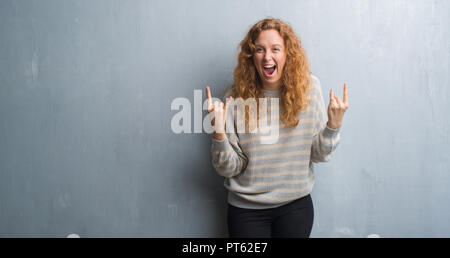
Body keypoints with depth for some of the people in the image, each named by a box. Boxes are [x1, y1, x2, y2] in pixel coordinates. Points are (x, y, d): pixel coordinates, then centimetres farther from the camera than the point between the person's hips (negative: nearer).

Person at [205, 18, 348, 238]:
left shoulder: (309, 88, -6)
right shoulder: (237, 97, -11)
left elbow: (319, 155, -1)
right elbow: (229, 169, -8)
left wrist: (334, 124, -17)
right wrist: (219, 133, -23)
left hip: (296, 205, 1)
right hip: (246, 209, -1)